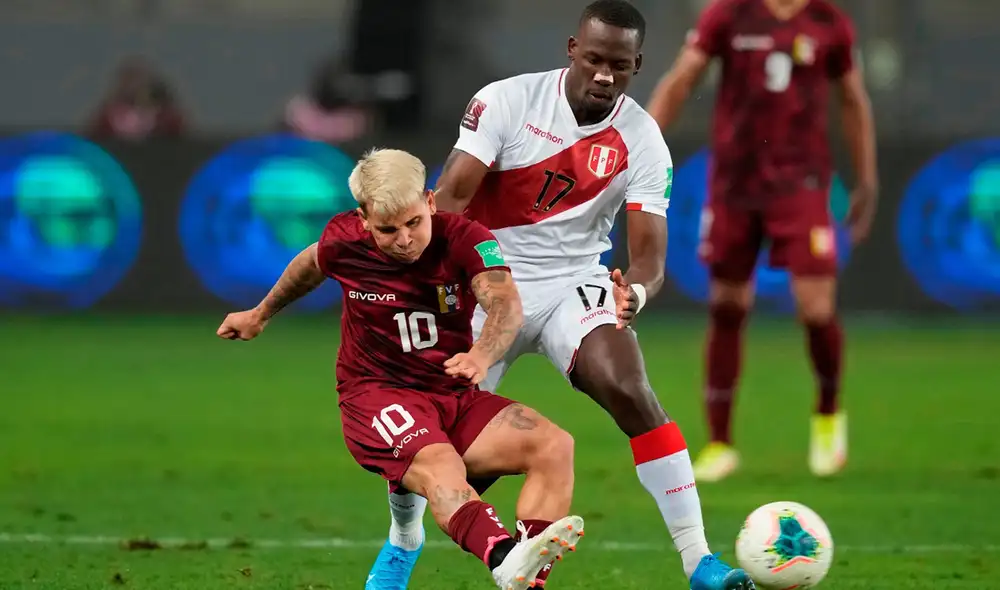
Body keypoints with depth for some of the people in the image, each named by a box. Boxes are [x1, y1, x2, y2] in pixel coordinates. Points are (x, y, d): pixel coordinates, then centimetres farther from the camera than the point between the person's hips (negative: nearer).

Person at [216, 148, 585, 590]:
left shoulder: (463, 238, -10)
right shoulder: (344, 242, -5)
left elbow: (505, 303, -29)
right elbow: (311, 265, 22)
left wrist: (483, 354, -52)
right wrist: (261, 315, 40)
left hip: (456, 397, 3)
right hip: (377, 397, -3)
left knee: (554, 445, -23)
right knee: (439, 466, -37)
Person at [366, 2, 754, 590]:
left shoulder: (643, 142, -10)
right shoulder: (508, 101, -13)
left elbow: (649, 251, -15)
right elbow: (450, 199, -16)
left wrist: (635, 291, -39)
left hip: (574, 285, 0)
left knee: (630, 390, -26)